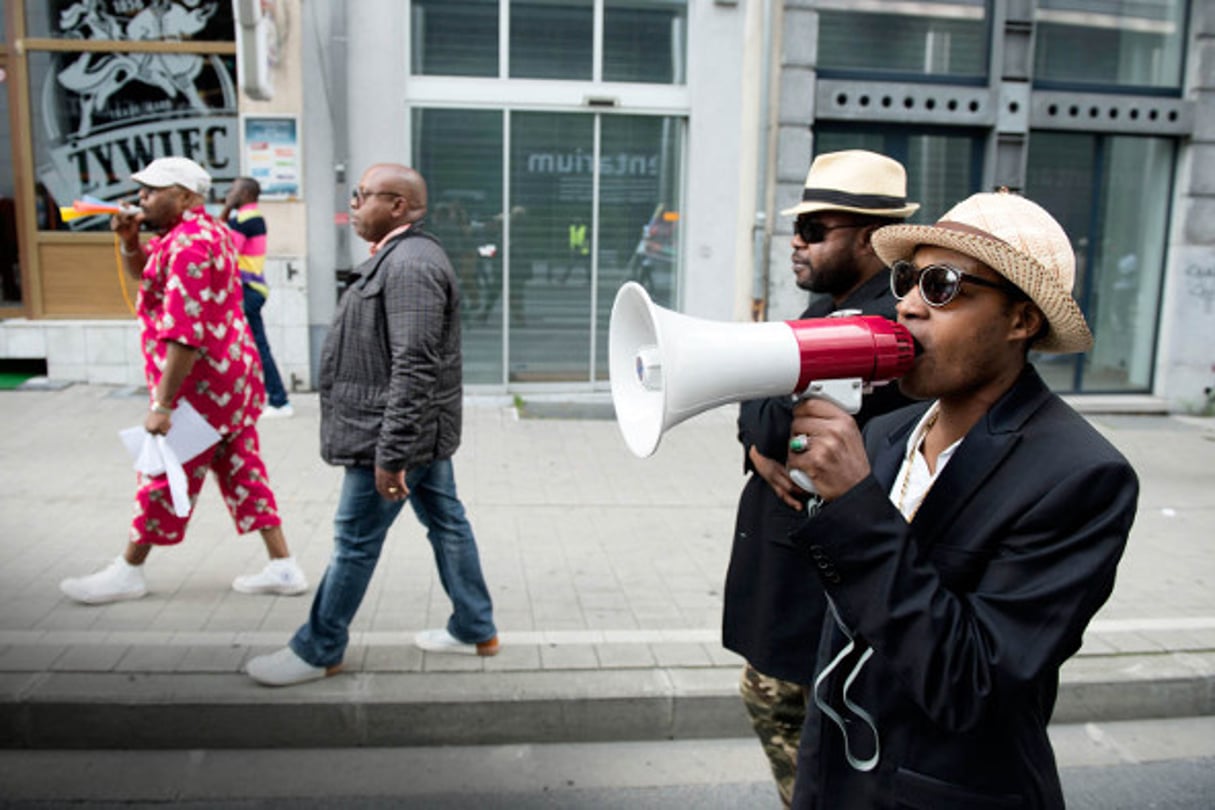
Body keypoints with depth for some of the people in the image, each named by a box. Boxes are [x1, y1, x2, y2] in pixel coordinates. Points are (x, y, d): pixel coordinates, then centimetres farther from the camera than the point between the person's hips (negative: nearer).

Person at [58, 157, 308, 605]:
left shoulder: (189, 245, -19)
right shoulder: (203, 230, 14)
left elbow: (184, 335, -25)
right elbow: (145, 275, 27)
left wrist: (161, 404, -24)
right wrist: (129, 240, 6)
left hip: (201, 382, -10)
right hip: (232, 376, 10)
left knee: (164, 476, 4)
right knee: (242, 471, 11)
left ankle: (127, 572, 21)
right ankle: (283, 567, 15)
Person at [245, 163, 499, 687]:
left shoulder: (409, 265, -21)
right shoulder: (404, 256, 14)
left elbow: (414, 369, -27)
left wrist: (389, 452, -27)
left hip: (398, 431, -11)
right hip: (422, 431, 11)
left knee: (355, 541, 2)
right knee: (446, 522, 15)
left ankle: (318, 651, 17)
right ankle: (475, 630, 28)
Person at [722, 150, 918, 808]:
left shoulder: (890, 323, -22)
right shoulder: (824, 308, 9)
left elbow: (781, 424, -27)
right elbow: (756, 408, 8)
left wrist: (761, 427, -6)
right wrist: (760, 450, -11)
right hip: (782, 555, 9)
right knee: (768, 696, 22)